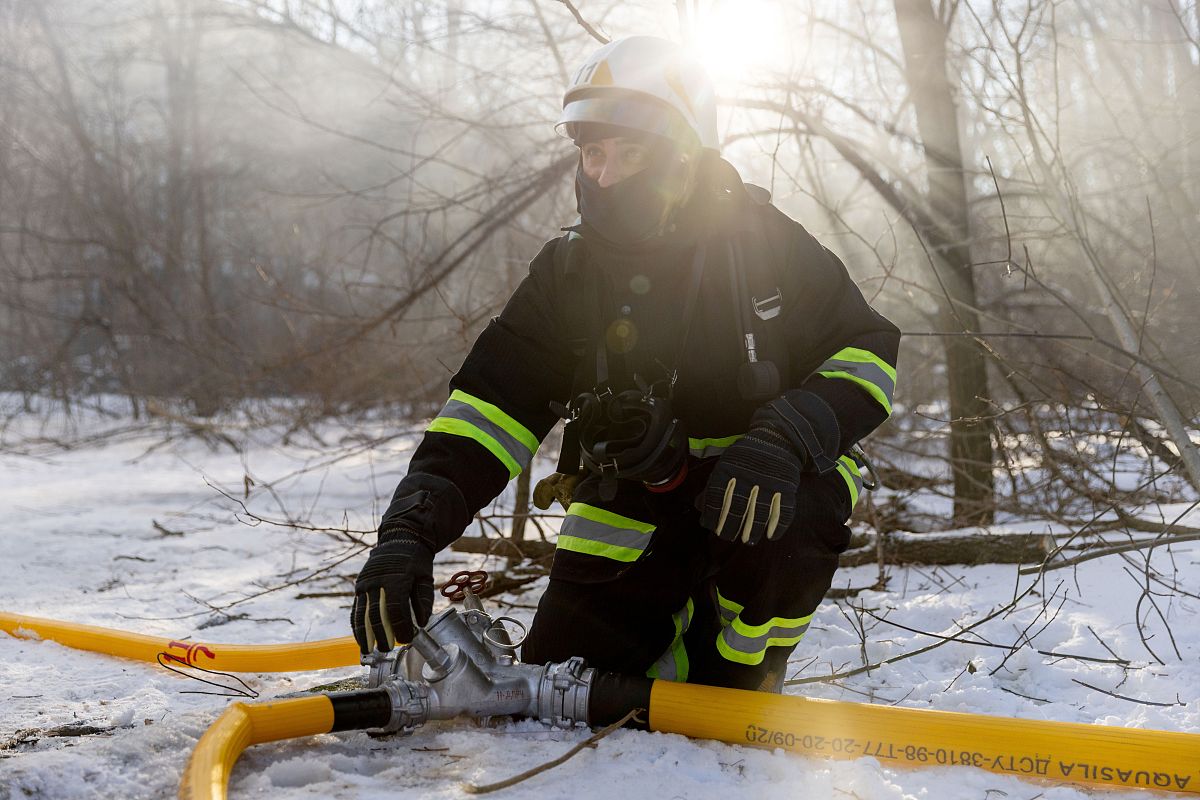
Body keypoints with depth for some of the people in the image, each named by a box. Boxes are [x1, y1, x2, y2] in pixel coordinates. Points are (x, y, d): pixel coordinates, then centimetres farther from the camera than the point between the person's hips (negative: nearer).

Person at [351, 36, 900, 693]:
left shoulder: (763, 240, -11)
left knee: (785, 519, -37)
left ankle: (731, 683, -5)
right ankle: (677, 619, 24)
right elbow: (493, 402, -10)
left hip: (764, 484, -2)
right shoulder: (570, 268, -5)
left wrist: (784, 440, -30)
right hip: (635, 502, 2)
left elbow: (865, 352, -10)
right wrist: (411, 527, -25)